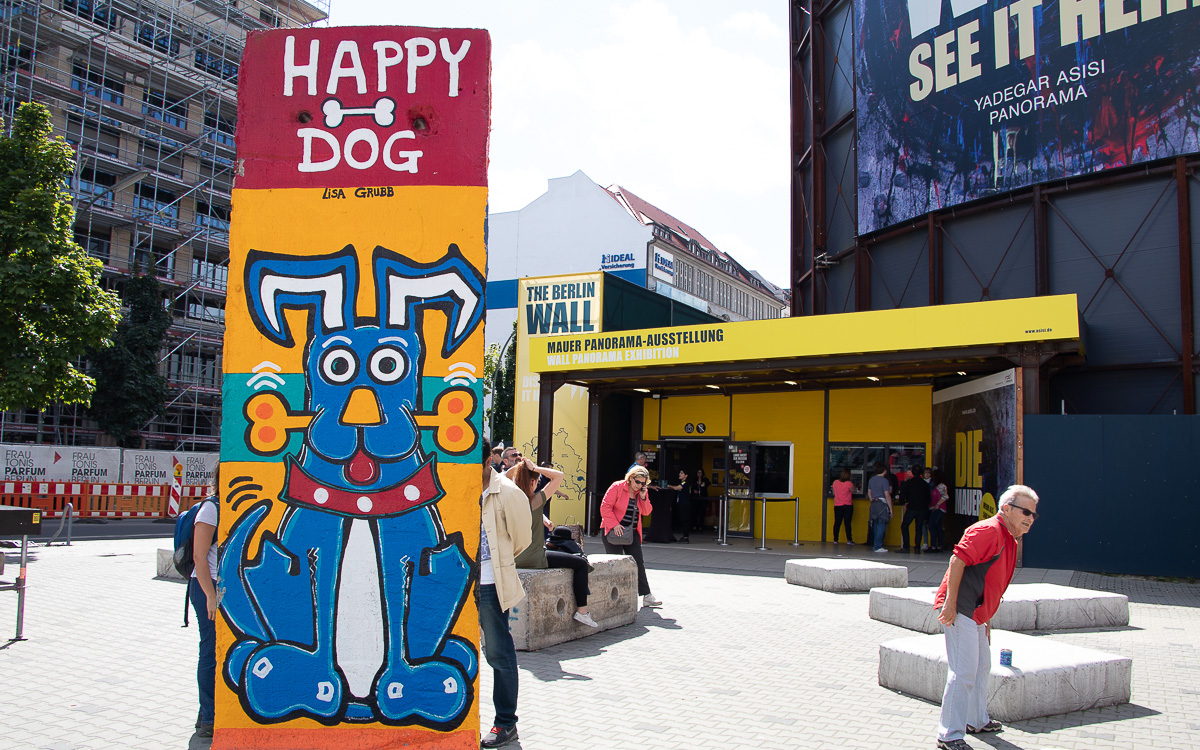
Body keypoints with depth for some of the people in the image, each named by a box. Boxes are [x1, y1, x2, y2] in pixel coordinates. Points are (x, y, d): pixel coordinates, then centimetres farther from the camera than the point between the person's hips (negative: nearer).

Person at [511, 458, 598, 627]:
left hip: (515, 558, 8)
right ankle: (581, 611, 6)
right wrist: (534, 467, -14)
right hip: (533, 559, -8)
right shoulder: (535, 500, -16)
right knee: (581, 564, 2)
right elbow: (558, 476, -15)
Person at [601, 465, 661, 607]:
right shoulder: (617, 487, -10)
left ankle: (646, 596, 5)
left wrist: (643, 497, -9)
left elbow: (646, 512, 7)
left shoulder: (642, 492, 7)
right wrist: (614, 525, -21)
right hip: (613, 531, -5)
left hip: (632, 532, 5)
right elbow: (605, 507, -13)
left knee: (638, 563, 4)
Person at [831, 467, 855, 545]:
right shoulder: (849, 483, -12)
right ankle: (849, 540, 2)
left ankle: (835, 540, 5)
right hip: (847, 506, -4)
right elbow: (853, 491, 0)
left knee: (837, 523, 5)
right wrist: (853, 486, 16)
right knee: (847, 523, 0)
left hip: (837, 506, 4)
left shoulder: (835, 482, 1)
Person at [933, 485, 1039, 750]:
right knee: (963, 673, -10)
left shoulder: (1009, 540, 18)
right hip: (960, 612, -11)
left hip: (976, 615, 11)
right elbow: (957, 560, -25)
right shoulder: (989, 530, -15)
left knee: (982, 667, 24)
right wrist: (950, 603, -28)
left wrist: (986, 619, 24)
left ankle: (977, 721, 42)